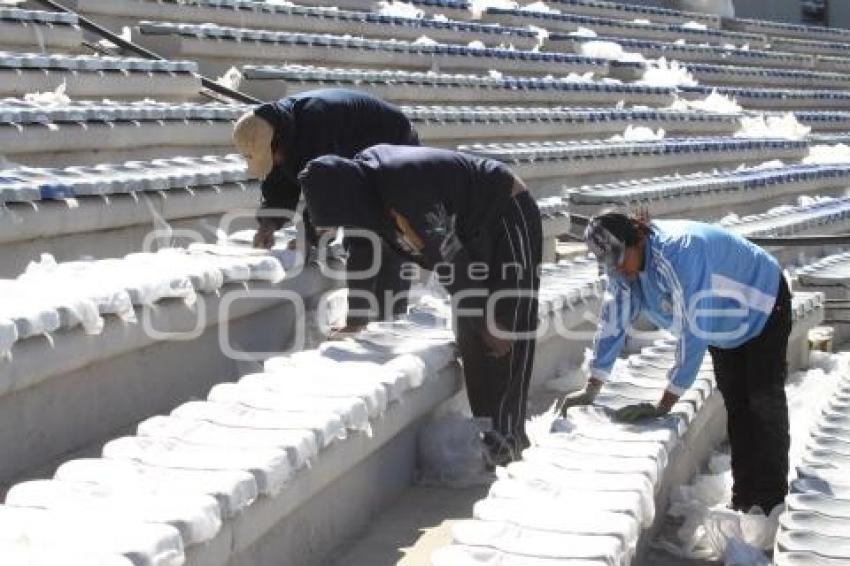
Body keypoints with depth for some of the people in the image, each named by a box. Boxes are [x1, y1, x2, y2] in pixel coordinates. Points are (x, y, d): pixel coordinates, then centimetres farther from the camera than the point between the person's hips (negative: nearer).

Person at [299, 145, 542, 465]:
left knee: (506, 339, -9)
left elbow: (453, 262, -27)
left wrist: (488, 323, -18)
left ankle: (506, 434, -6)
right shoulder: (363, 172, -8)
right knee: (470, 334, 7)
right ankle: (489, 425, 13)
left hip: (508, 217, -9)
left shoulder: (405, 194, -34)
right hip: (471, 229, 9)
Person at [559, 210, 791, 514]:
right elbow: (613, 320, -12)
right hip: (725, 324, 7)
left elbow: (693, 333, -42)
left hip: (763, 306, -7)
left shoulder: (679, 253, -42)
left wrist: (665, 404, -39)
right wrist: (591, 389, -14)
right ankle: (743, 497, 15)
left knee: (764, 401, -7)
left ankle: (771, 503, -1)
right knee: (734, 403, 9)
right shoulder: (621, 263, -18)